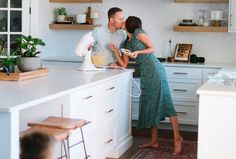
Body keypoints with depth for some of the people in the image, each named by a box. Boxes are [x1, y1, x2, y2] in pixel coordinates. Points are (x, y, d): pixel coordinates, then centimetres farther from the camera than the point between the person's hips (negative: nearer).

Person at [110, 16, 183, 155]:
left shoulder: (138, 33, 0)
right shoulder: (126, 44, 19)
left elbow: (152, 48, -3)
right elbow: (124, 64, 15)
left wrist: (138, 52, -16)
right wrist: (115, 51, 5)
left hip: (155, 70, -9)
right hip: (145, 74, 9)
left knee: (165, 103, -12)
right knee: (150, 106, 7)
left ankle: (177, 138, -13)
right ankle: (154, 141, 11)